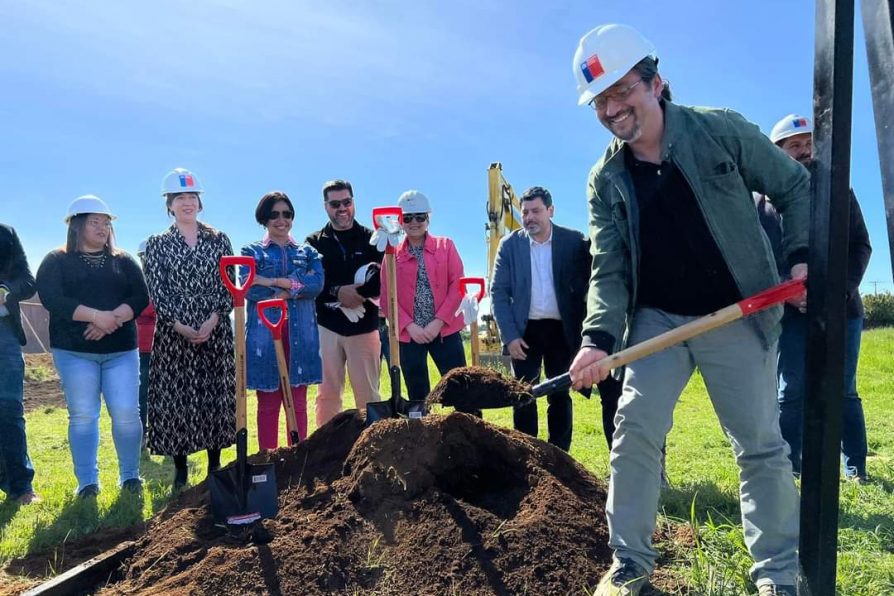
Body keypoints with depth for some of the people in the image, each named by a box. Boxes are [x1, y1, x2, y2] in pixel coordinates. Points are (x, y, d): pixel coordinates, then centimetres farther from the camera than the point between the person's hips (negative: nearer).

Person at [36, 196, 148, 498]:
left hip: (121, 349, 2)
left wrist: (113, 319, -16)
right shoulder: (56, 261, 5)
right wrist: (97, 316, -19)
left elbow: (141, 297, 1)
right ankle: (87, 482, 11)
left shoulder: (124, 261, 12)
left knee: (126, 413, -3)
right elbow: (52, 299, -10)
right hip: (74, 351, -1)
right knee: (83, 416, 1)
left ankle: (130, 475, 12)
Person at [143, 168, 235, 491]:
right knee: (175, 398, 2)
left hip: (215, 334, 1)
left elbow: (228, 286, 3)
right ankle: (180, 471, 14)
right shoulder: (157, 244, 6)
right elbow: (157, 291, -1)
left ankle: (215, 466, 17)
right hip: (173, 335, -1)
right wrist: (179, 325, -14)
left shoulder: (219, 240, 8)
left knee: (216, 396, 4)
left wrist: (213, 319, -12)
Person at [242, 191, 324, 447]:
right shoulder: (251, 252, 8)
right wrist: (296, 288, -11)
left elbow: (317, 284, -7)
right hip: (264, 333, -2)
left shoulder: (307, 252, 13)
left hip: (300, 334, 2)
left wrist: (274, 282, -13)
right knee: (268, 403, 3)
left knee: (298, 402, 7)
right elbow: (250, 290, -10)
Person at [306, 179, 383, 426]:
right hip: (327, 326, 1)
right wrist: (336, 292, -17)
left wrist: (361, 292, -17)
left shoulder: (371, 239, 7)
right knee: (327, 394, 7)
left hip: (364, 327, -1)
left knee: (368, 393, 4)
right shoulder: (314, 242, 8)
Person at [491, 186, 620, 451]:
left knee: (560, 396, 8)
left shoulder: (574, 241, -2)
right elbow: (498, 292, -1)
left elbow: (588, 285, 0)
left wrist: (584, 330, -8)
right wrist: (509, 335, -9)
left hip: (561, 330, 0)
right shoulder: (509, 245, 0)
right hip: (524, 330, 0)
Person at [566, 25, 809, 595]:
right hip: (657, 320, 2)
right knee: (634, 430, -5)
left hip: (739, 318, -1)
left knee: (761, 445, 5)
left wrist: (802, 256, -9)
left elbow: (796, 187, 4)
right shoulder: (606, 181, -1)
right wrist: (599, 338, -19)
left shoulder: (722, 130, -6)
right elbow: (608, 269, -5)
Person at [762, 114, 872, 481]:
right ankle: (788, 469, 9)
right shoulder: (765, 200, 5)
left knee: (844, 393, 7)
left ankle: (856, 470, 16)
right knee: (792, 393, 1)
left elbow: (861, 246, 6)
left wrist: (843, 288, -10)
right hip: (792, 312, -2)